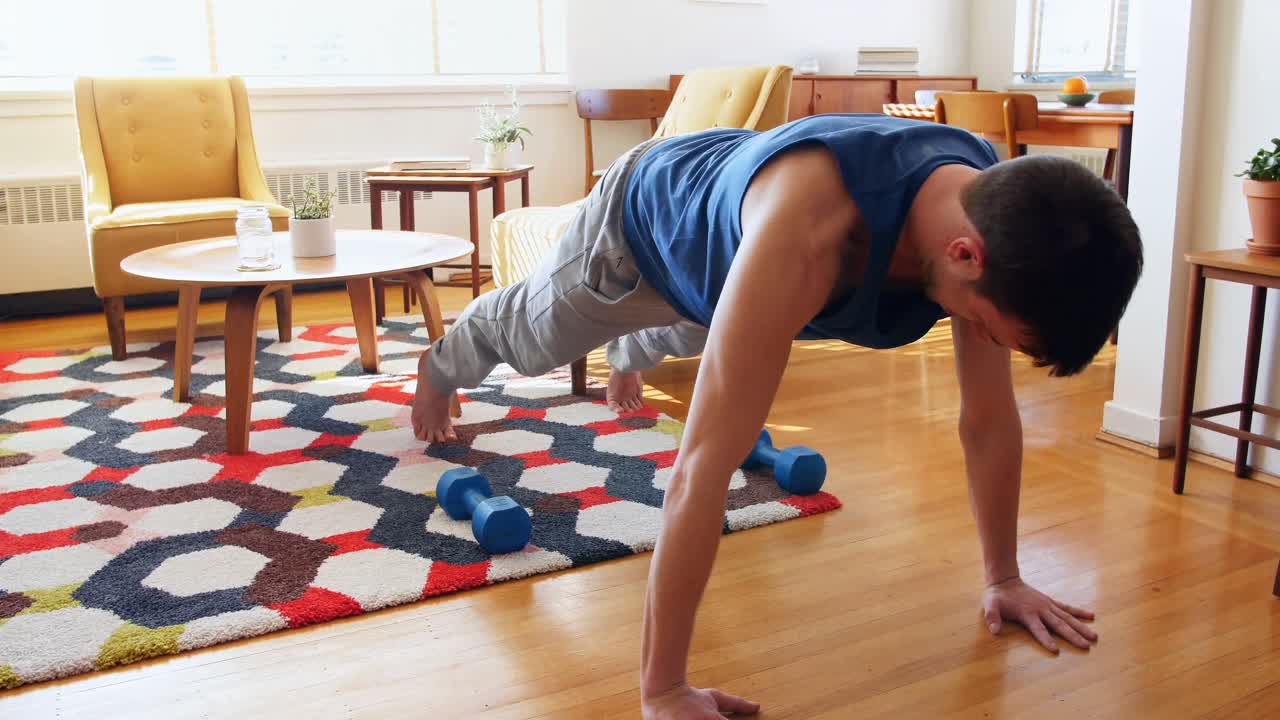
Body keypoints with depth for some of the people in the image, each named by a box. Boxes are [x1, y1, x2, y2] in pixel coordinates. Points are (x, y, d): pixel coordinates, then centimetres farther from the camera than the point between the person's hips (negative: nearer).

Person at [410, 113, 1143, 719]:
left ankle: (627, 356, 78)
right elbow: (706, 461, -53)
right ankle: (442, 366, 64)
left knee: (691, 337, 39)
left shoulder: (991, 210, -32)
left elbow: (991, 421, -19)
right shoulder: (807, 234, -55)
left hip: (716, 239, 5)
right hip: (644, 223, -5)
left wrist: (1004, 578, -12)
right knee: (527, 334, 28)